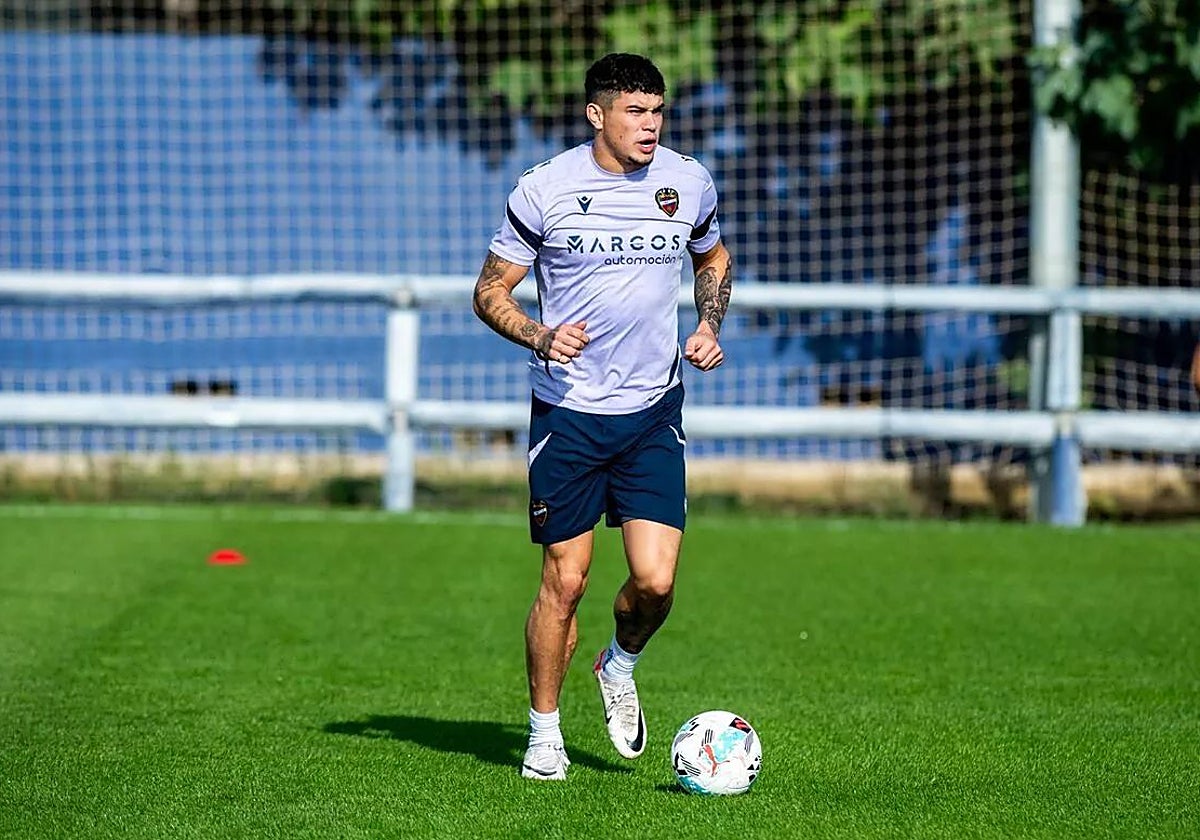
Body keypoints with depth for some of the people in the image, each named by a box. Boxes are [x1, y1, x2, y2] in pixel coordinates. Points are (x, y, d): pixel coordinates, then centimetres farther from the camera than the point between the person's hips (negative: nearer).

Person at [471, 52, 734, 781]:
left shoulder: (688, 182, 2)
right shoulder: (545, 189, -8)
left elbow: (714, 259, 22)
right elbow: (491, 291, -1)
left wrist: (710, 327, 3)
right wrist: (539, 337, -20)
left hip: (654, 411, 2)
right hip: (569, 411, -2)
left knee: (656, 581, -8)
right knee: (566, 581, -1)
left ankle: (621, 668, 25)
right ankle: (544, 731, 16)